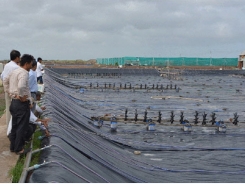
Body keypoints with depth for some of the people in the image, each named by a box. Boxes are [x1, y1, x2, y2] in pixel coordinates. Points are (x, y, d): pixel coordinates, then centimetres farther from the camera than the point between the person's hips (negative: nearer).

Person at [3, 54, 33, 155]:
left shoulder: (14, 71, 10)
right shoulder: (24, 73, -19)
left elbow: (5, 81, 23)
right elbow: (21, 86, -36)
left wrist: (10, 93, 17)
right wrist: (21, 96, -20)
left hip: (14, 102, 9)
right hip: (22, 104, -9)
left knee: (15, 126, 18)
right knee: (21, 127, 1)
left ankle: (13, 146, 27)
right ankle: (19, 149, 8)